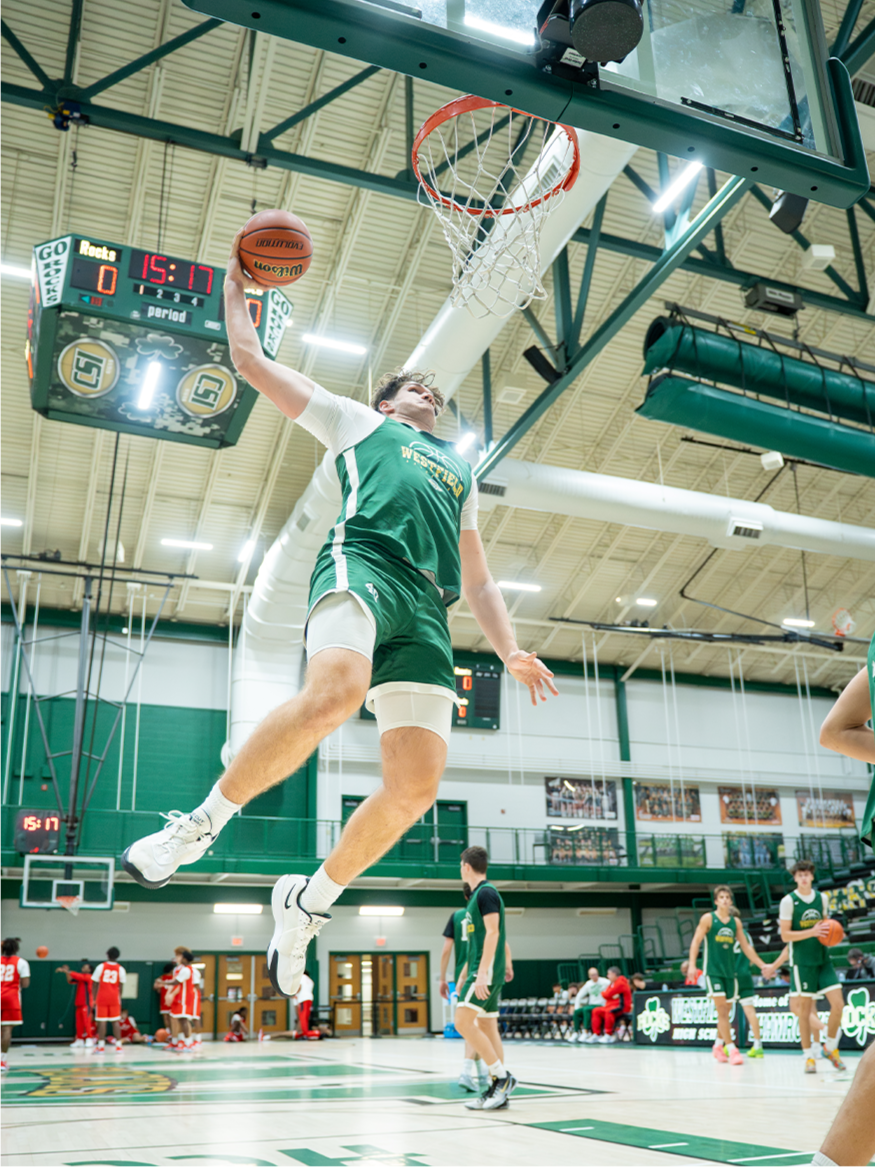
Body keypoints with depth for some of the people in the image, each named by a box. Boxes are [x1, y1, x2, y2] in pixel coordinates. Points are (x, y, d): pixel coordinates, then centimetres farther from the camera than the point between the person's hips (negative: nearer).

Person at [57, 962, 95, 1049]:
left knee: (87, 1022, -11)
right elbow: (70, 981, 11)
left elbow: (78, 976, -20)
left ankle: (89, 1040, -9)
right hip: (79, 1003, 8)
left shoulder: (88, 977, -7)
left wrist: (67, 971, -23)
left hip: (86, 1003, -8)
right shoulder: (81, 977, 17)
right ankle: (79, 1040, 13)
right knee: (79, 1023, 8)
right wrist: (67, 972, -2)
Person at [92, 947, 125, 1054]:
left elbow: (95, 984, 0)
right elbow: (120, 986, 3)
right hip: (114, 998, 1)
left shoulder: (101, 966, 0)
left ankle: (101, 1046, -2)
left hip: (102, 997, -1)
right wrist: (119, 998, 12)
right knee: (115, 1021, 6)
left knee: (102, 1021, 1)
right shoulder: (120, 969, 4)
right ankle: (118, 1046, 4)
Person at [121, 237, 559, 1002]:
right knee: (336, 690, -37)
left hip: (427, 611, 5)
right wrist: (237, 286, 37)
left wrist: (509, 651, 19)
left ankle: (309, 900, 9)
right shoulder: (359, 422, 28)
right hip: (364, 562, -4)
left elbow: (477, 577, 32)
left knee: (417, 785, -12)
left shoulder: (461, 471, 39)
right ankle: (202, 823, -18)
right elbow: (252, 360, 28)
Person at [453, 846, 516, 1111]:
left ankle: (502, 1076, -11)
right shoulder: (478, 894, 18)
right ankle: (497, 1090, 10)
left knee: (463, 1022, -15)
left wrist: (482, 973, -24)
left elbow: (493, 932, -19)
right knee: (487, 1027, 8)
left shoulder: (486, 892, -11)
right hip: (480, 971, 10)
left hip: (487, 971, -10)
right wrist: (465, 975, 26)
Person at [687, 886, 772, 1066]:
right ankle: (731, 1049, -12)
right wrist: (692, 965, -16)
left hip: (729, 971, 5)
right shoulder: (708, 918, -3)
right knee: (721, 1008, -12)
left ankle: (718, 1046, 26)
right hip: (712, 970, -5)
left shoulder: (736, 922, 10)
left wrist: (762, 965, 11)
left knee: (726, 1011, 9)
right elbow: (696, 941, -6)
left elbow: (746, 947, 15)